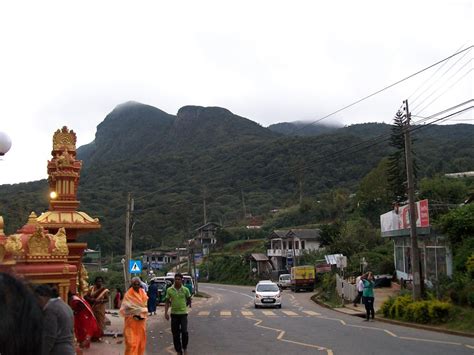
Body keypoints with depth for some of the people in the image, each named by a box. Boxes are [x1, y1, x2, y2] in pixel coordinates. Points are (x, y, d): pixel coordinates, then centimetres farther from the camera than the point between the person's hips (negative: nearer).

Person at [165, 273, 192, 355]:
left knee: (184, 331, -12)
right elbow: (167, 302, 3)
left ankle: (184, 348, 12)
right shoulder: (169, 290, -2)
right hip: (174, 314, 2)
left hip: (183, 313, -1)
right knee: (175, 334, 6)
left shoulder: (185, 290, -3)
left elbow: (189, 299, 12)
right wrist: (166, 313, -4)